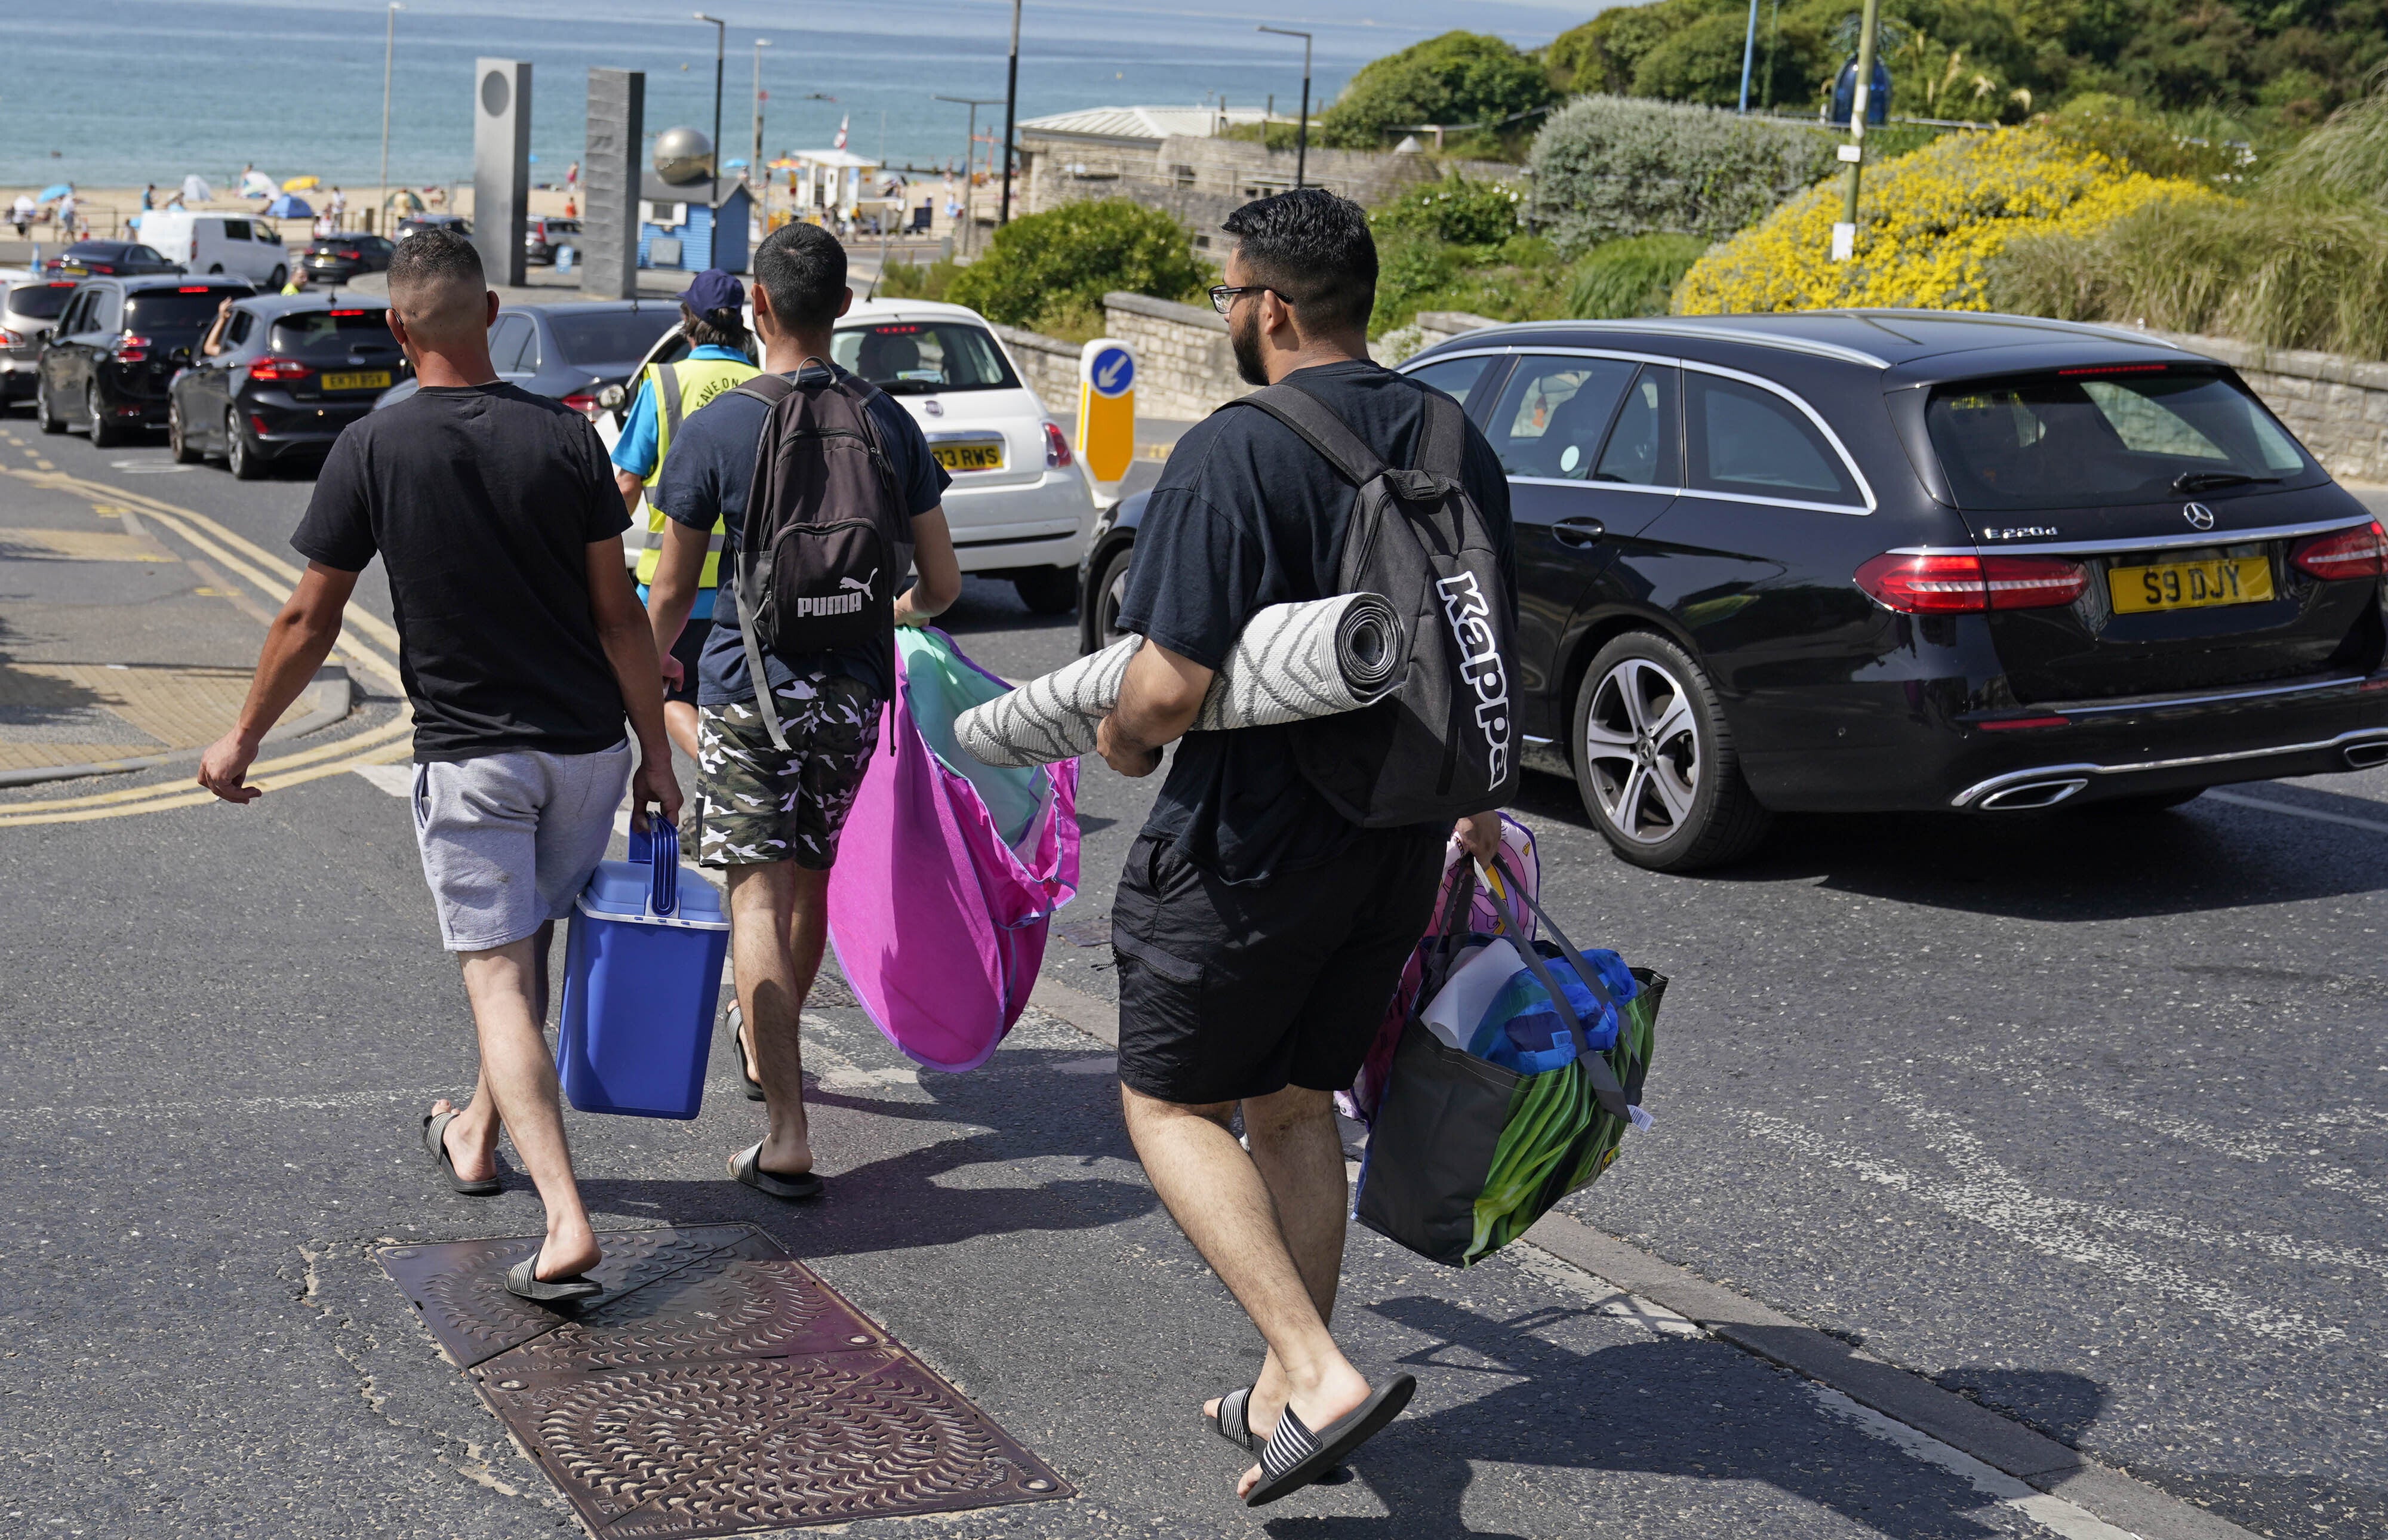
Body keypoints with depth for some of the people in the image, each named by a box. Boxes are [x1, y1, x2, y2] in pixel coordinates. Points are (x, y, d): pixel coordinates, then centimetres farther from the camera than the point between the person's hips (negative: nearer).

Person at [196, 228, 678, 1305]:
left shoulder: (373, 450, -9)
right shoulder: (565, 437, -4)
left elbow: (309, 622, -4)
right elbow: (620, 613, -3)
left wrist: (243, 738, 10)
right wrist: (655, 754, 5)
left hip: (468, 756, -3)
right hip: (587, 745, 3)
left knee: (499, 977, -3)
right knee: (528, 942, 22)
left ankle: (566, 1222, -15)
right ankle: (477, 1136, 40)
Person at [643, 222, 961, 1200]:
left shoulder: (716, 428, -9)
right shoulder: (889, 423, 0)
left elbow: (673, 591, -2)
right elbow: (943, 584, 4)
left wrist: (647, 673, 19)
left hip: (747, 685, -4)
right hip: (853, 685, 4)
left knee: (758, 894, -6)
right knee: (812, 878, 21)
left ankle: (787, 1138, -15)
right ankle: (769, 1043, 45)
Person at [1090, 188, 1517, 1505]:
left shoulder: (1232, 455, -19)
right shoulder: (1455, 444, 5)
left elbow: (1168, 688, -23)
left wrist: (1122, 743, 0)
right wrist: (1466, 801, 29)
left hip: (1249, 842, -7)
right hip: (1396, 840, 7)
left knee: (1171, 1103, 7)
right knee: (1295, 1104, 19)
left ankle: (1316, 1375, -6)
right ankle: (1289, 1395, 25)